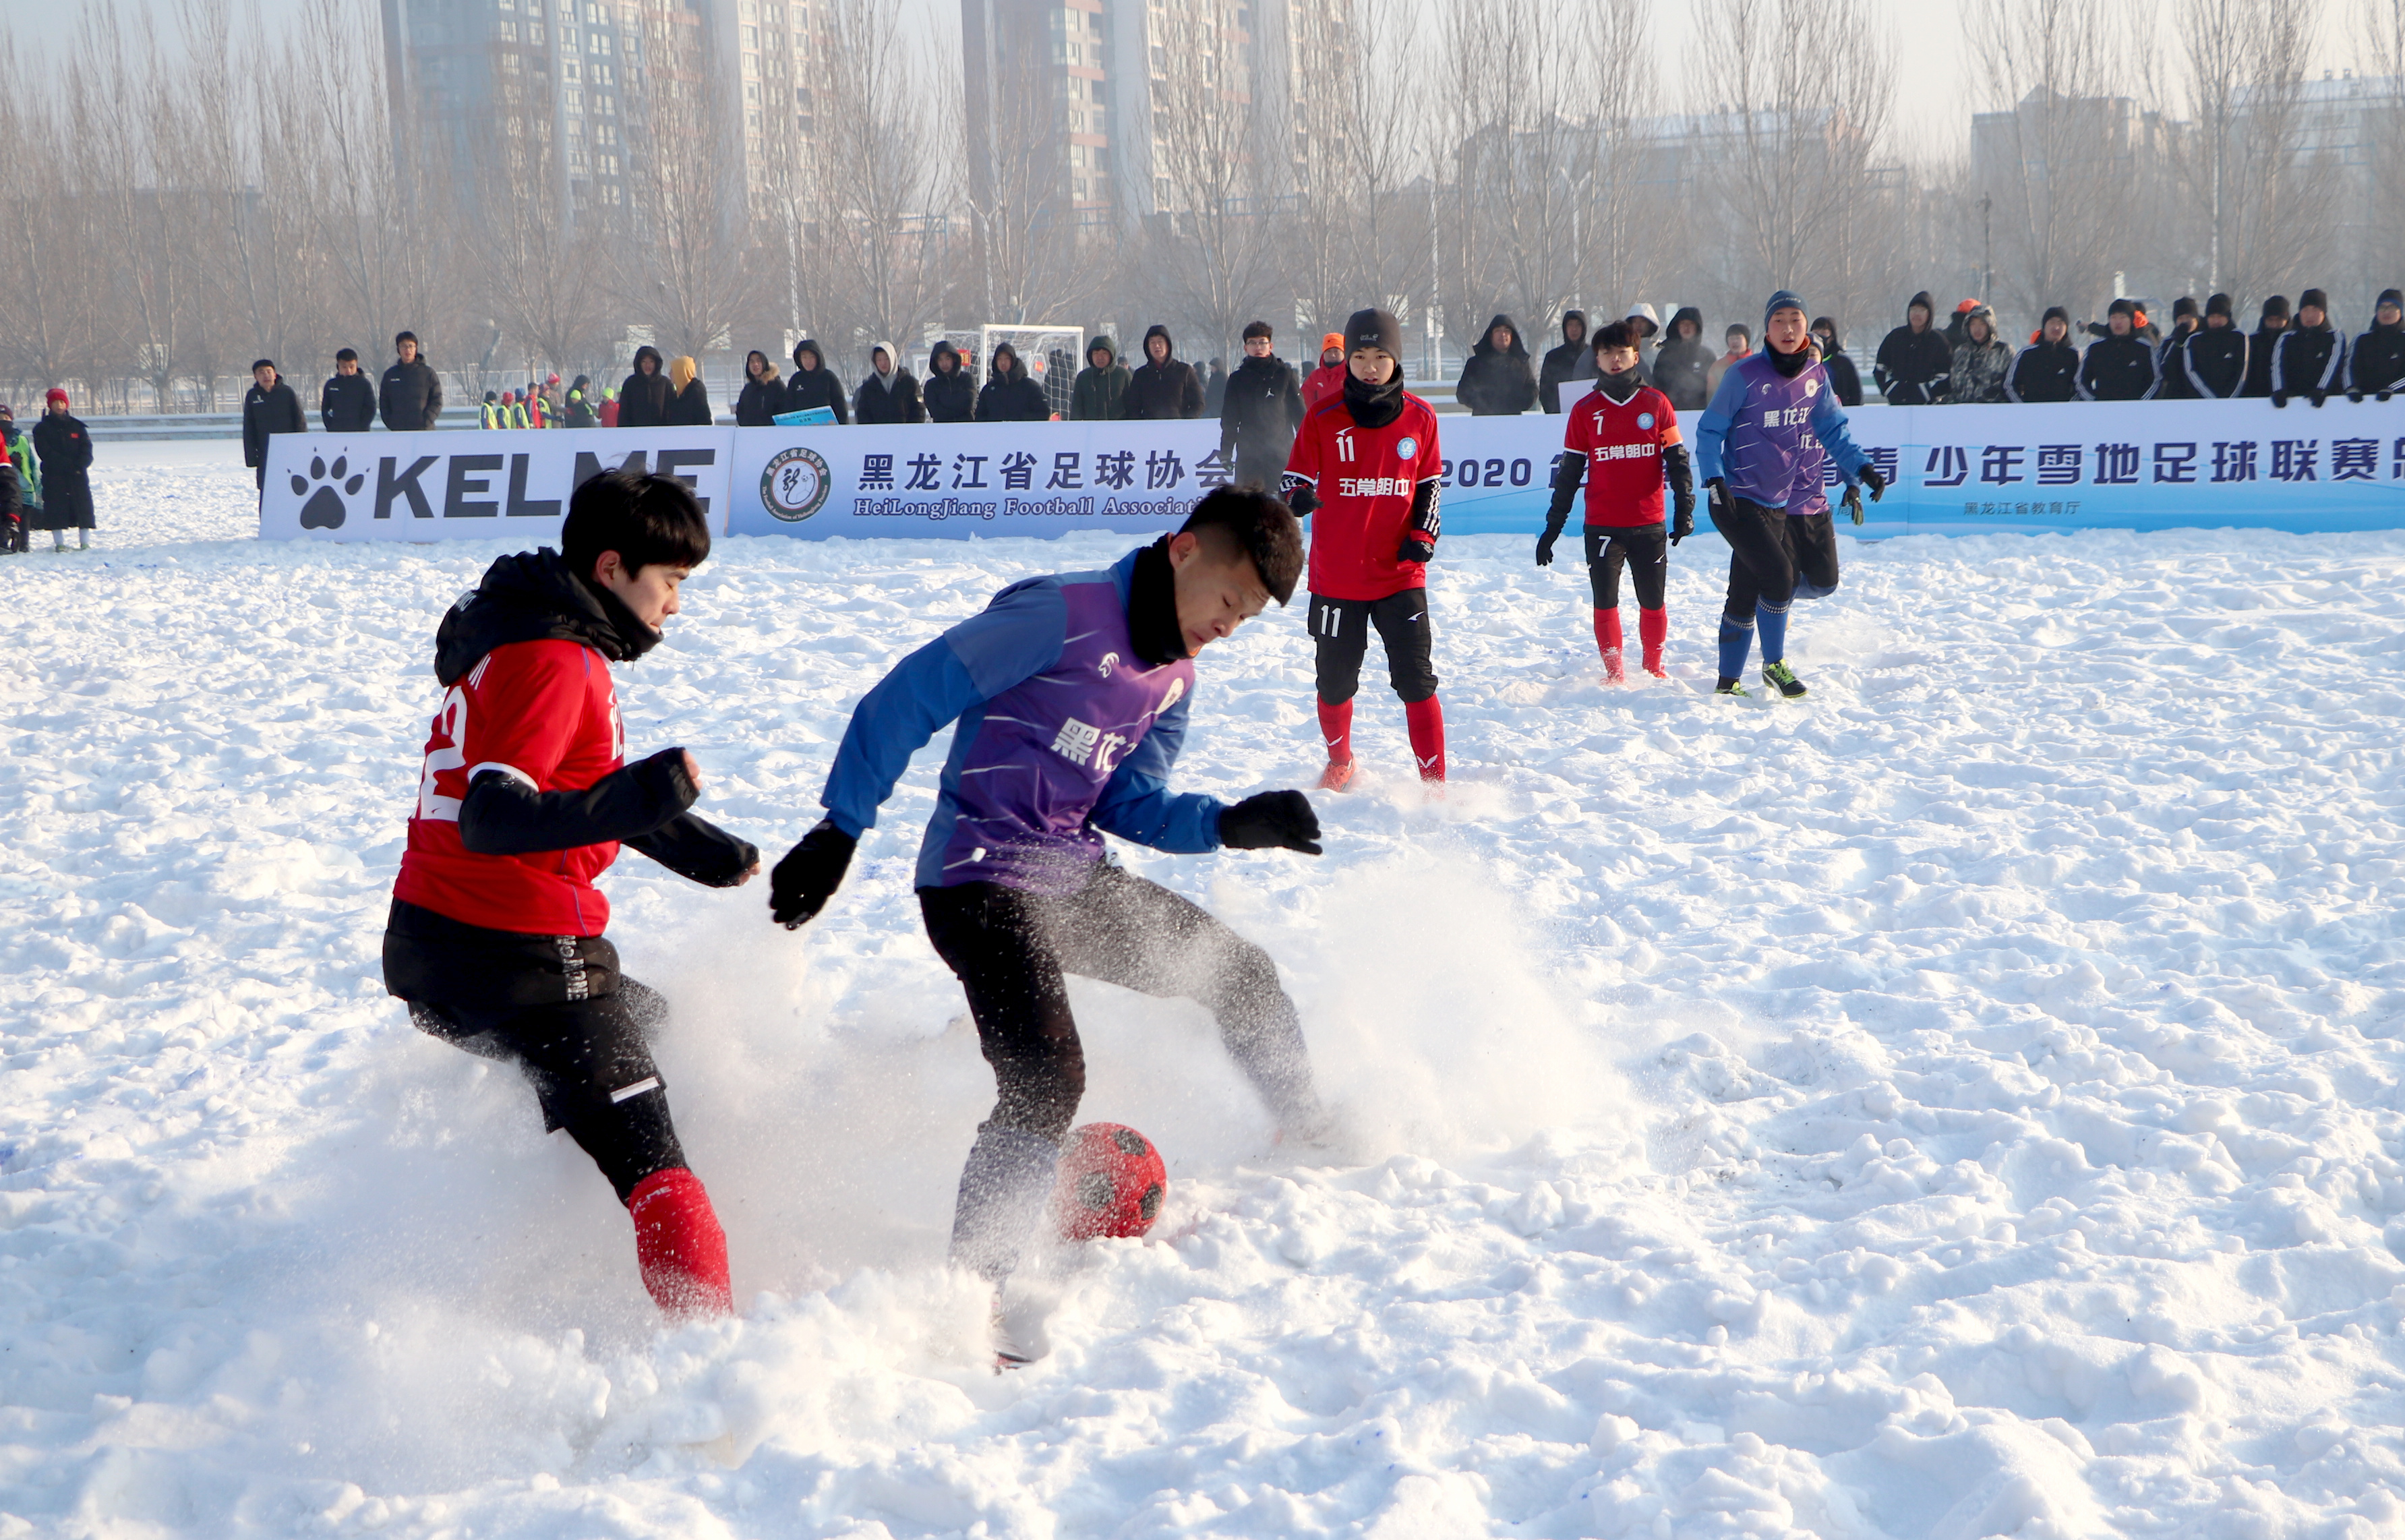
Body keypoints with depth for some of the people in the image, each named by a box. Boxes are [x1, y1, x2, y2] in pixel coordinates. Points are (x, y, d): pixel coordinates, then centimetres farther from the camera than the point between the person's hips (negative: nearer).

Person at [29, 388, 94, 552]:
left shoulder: (77, 426, 11)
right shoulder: (42, 428, 4)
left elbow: (87, 449, 5)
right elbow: (45, 453, -6)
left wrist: (80, 464, -16)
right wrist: (69, 465, -15)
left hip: (78, 475, 2)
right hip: (53, 476, -2)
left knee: (83, 507, -3)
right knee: (56, 508, -4)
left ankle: (85, 542, 1)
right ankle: (59, 543, 2)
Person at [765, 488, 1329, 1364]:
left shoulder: (1172, 680, 11)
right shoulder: (1063, 616, -16)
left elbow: (1127, 804, 14)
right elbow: (904, 702, -16)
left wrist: (1233, 825, -3)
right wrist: (839, 833, -16)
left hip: (1075, 879, 9)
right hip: (980, 884, -9)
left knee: (1239, 974, 22)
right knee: (1048, 1078, -26)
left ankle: (1312, 1135, 48)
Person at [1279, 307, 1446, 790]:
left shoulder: (1419, 418, 3)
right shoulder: (1324, 418, -2)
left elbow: (1429, 483, 13)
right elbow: (1297, 477, 1)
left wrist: (1423, 535, -2)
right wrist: (1299, 497, -23)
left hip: (1400, 574, 0)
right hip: (1336, 577, 0)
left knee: (1416, 679, -8)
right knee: (1335, 681, 8)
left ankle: (1434, 783, -2)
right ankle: (1339, 762, 35)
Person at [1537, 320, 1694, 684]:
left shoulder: (1656, 403, 5)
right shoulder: (1586, 410, 5)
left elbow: (1677, 460, 7)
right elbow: (1569, 472, 9)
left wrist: (1685, 508, -3)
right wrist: (1553, 525, 7)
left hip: (1650, 524, 0)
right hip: (1602, 527, 0)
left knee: (1653, 603, 5)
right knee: (1605, 602, -5)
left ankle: (1653, 669, 23)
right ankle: (1615, 674, 7)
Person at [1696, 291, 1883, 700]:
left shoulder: (1816, 376, 7)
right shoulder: (1745, 376, -8)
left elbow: (1833, 431, 9)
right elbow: (1710, 431, -4)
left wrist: (1860, 469, -5)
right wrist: (1715, 479, -17)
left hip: (1805, 498, 6)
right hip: (1752, 501, -6)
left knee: (1823, 580, 2)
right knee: (1777, 576, -19)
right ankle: (1774, 664, 2)